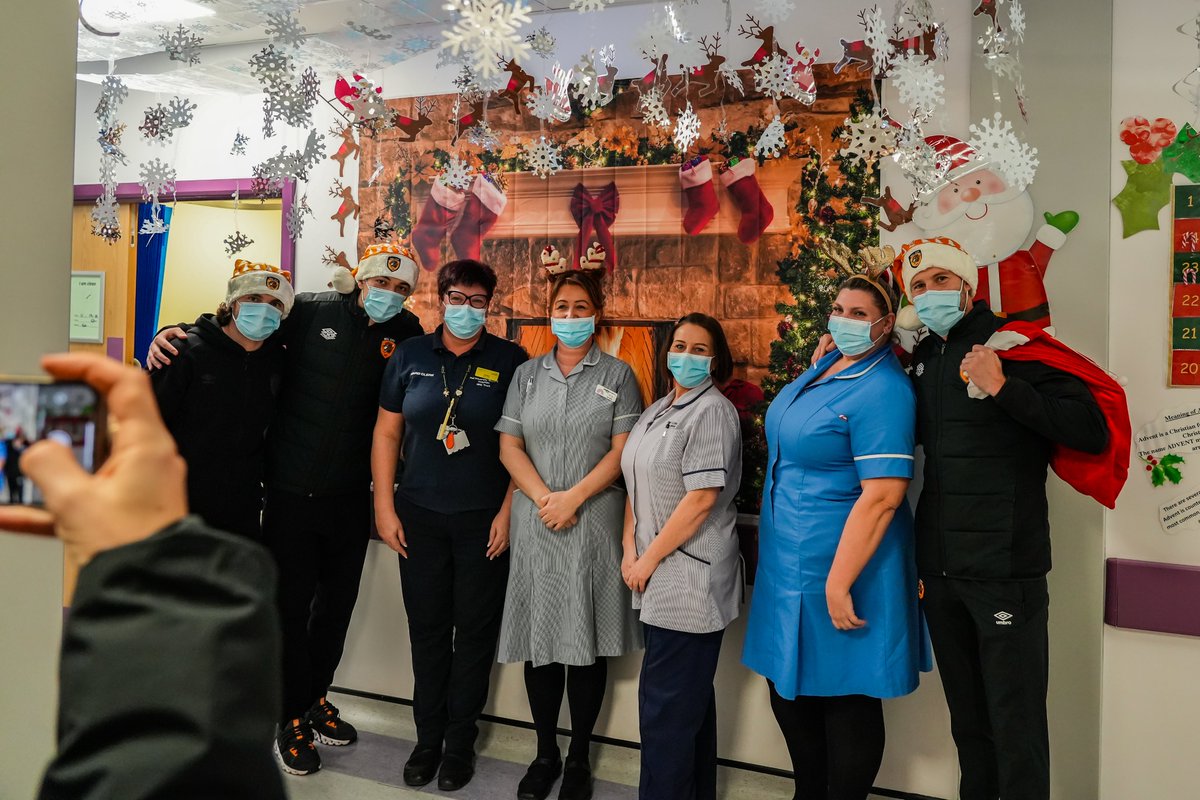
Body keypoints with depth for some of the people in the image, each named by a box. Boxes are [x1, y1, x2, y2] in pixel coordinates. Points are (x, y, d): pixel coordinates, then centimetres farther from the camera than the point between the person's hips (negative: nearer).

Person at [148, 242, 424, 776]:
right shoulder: (312, 312, -7)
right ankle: (294, 718, 24)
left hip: (350, 496, 3)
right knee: (290, 603, 5)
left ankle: (315, 696, 39)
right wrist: (172, 334, -13)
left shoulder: (405, 333, -1)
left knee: (338, 601, 17)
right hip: (291, 490, -3)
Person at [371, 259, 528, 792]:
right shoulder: (410, 356, 4)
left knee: (475, 631, 8)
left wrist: (508, 511, -7)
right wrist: (384, 505, 1)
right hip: (419, 516, 2)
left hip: (484, 520, -2)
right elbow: (387, 433, 6)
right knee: (427, 629, 11)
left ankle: (460, 742, 24)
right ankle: (427, 737, 27)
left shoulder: (510, 362, -2)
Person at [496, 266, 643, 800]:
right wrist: (544, 498, -9)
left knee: (588, 639, 3)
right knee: (540, 638, 6)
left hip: (594, 520, -2)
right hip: (536, 522, 2)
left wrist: (574, 497, -12)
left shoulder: (617, 374, 4)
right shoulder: (528, 374, 11)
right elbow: (509, 445, 4)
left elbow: (623, 451, -4)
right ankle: (545, 753, 20)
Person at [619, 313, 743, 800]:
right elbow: (637, 486, 15)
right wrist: (630, 551, 2)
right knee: (690, 697, 18)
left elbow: (701, 499, -18)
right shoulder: (659, 410, 15)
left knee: (666, 704, -3)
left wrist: (649, 559, -13)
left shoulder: (712, 412, -11)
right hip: (659, 577, 8)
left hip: (690, 577, -8)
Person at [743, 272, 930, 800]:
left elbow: (883, 496, -25)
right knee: (789, 694, 19)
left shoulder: (883, 390, -19)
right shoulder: (828, 366, 8)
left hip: (844, 560, -9)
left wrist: (838, 584, -25)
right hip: (790, 561, 9)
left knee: (845, 701, 7)